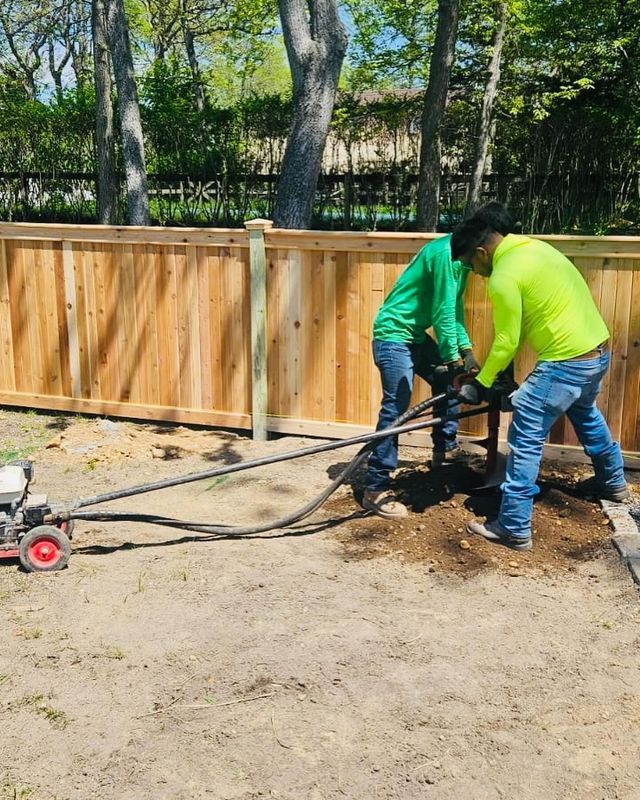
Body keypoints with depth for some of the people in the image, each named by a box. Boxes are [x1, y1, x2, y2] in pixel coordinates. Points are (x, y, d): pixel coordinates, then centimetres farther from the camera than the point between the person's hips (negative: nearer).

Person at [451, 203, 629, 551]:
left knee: (525, 441, -2)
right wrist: (501, 373, 19)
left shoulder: (503, 277, -17)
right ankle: (613, 482, 54)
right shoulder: (531, 247, 11)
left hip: (567, 363, -10)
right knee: (586, 416, 34)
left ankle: (513, 528, 3)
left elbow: (506, 342, -12)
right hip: (598, 349, 10)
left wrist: (480, 383, 2)